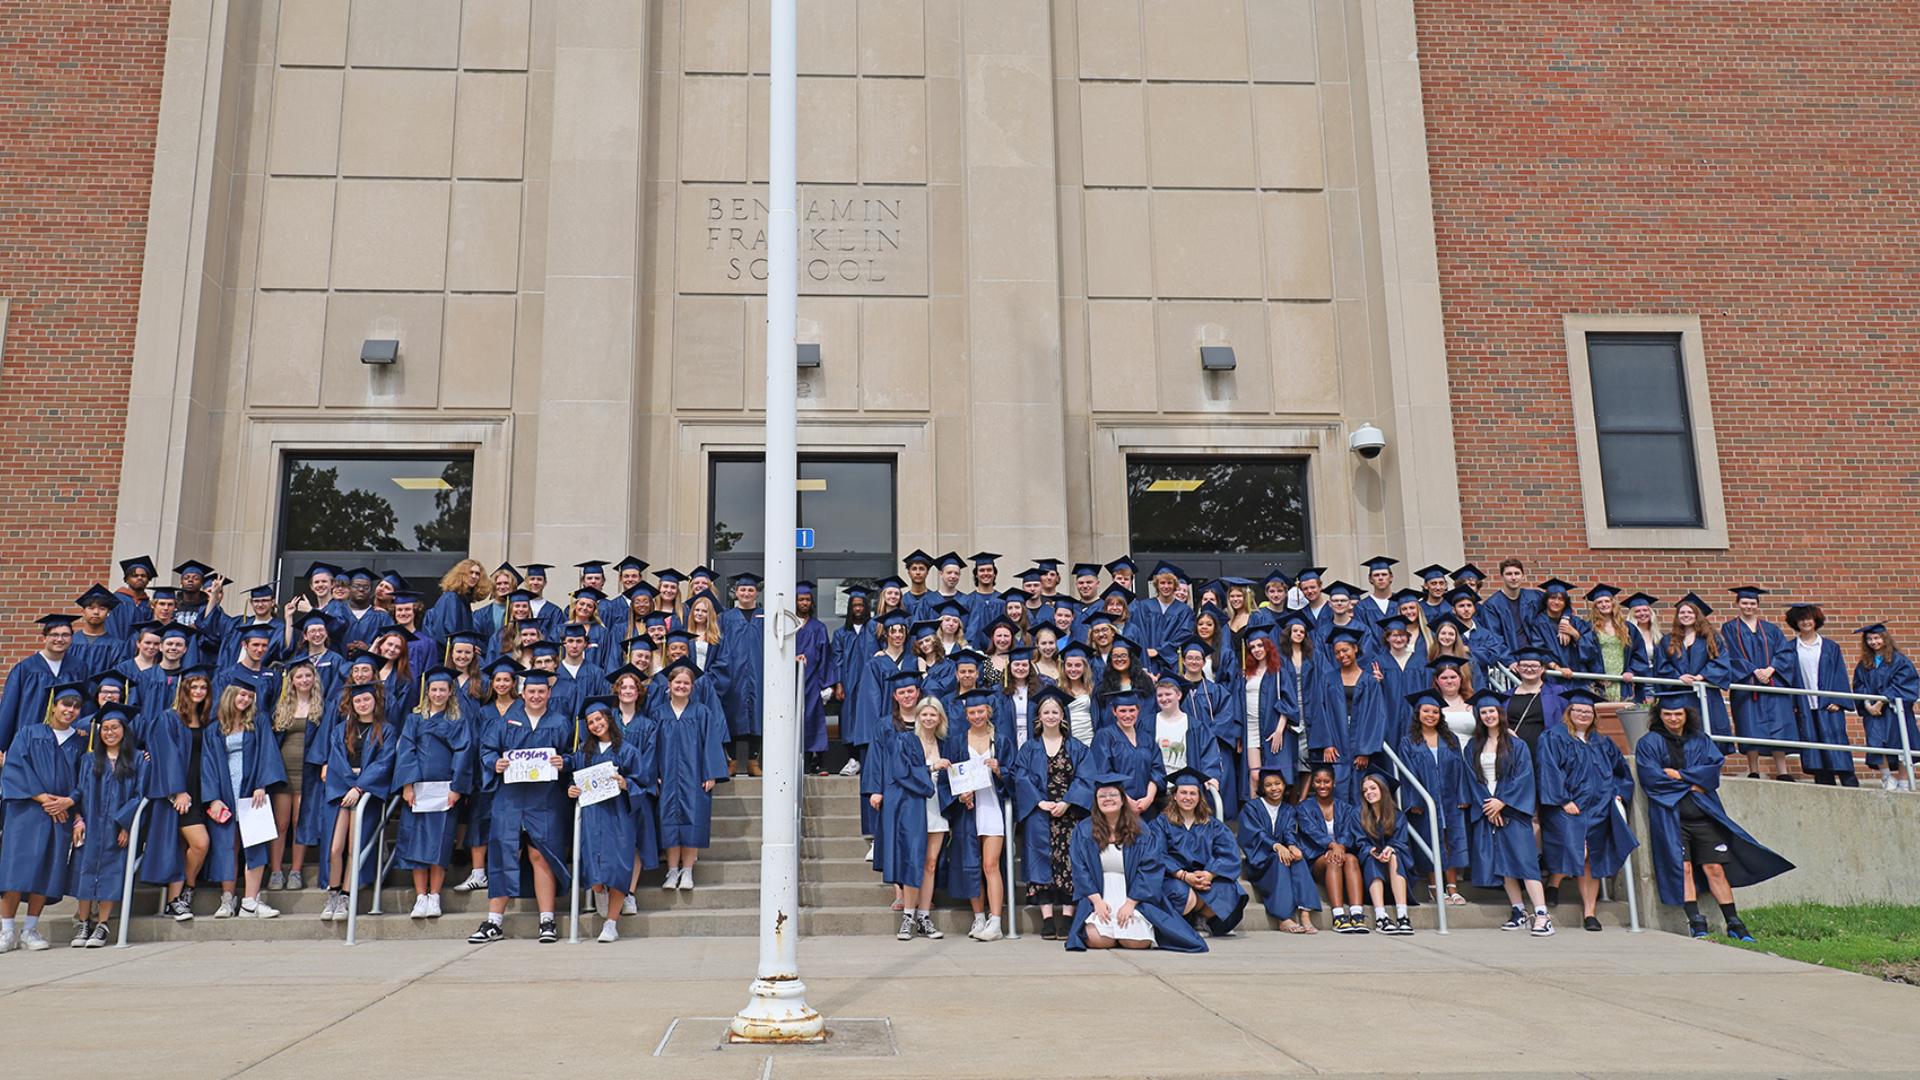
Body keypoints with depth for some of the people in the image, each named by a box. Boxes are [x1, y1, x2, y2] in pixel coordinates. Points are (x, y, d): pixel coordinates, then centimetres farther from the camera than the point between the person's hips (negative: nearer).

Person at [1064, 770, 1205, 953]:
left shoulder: (1140, 831, 4)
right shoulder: (1083, 831, 6)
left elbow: (1150, 869, -3)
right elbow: (1080, 870, 1)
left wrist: (1130, 903, -13)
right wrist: (1097, 901, -12)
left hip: (1133, 898, 0)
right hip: (1098, 898, 0)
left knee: (1136, 941, -24)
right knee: (1097, 940, -26)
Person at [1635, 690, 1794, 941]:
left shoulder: (1701, 742, 18)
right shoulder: (1649, 743, 6)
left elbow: (1714, 768, 1)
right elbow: (1651, 777, -7)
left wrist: (1679, 775, -9)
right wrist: (1691, 783, -5)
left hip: (1703, 815, 3)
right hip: (1670, 815, -3)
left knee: (1715, 867, 0)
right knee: (1684, 867, -11)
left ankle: (1734, 924, 5)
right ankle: (1696, 923, -11)